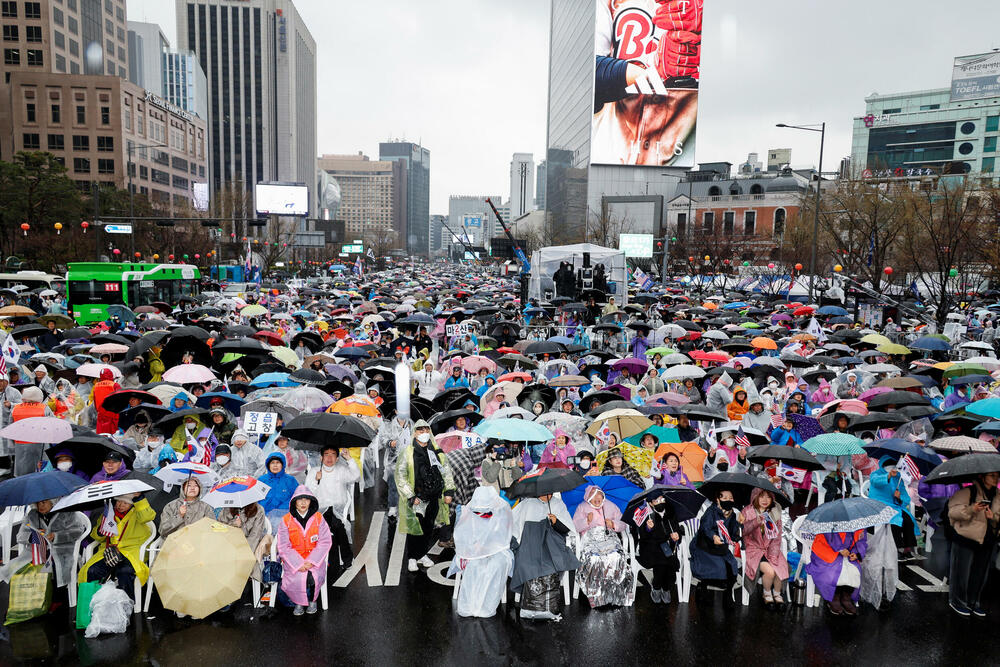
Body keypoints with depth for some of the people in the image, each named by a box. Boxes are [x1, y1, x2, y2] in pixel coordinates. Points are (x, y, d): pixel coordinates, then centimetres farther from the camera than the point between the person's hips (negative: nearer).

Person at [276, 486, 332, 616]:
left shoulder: (318, 518, 0)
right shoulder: (286, 521, -3)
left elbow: (325, 542, -1)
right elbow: (284, 547, -5)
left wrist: (311, 561, -14)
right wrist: (299, 564, -16)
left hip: (314, 558, 0)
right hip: (293, 559, 0)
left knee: (313, 577, -26)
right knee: (298, 579, -26)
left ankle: (312, 600, 6)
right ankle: (298, 603, 6)